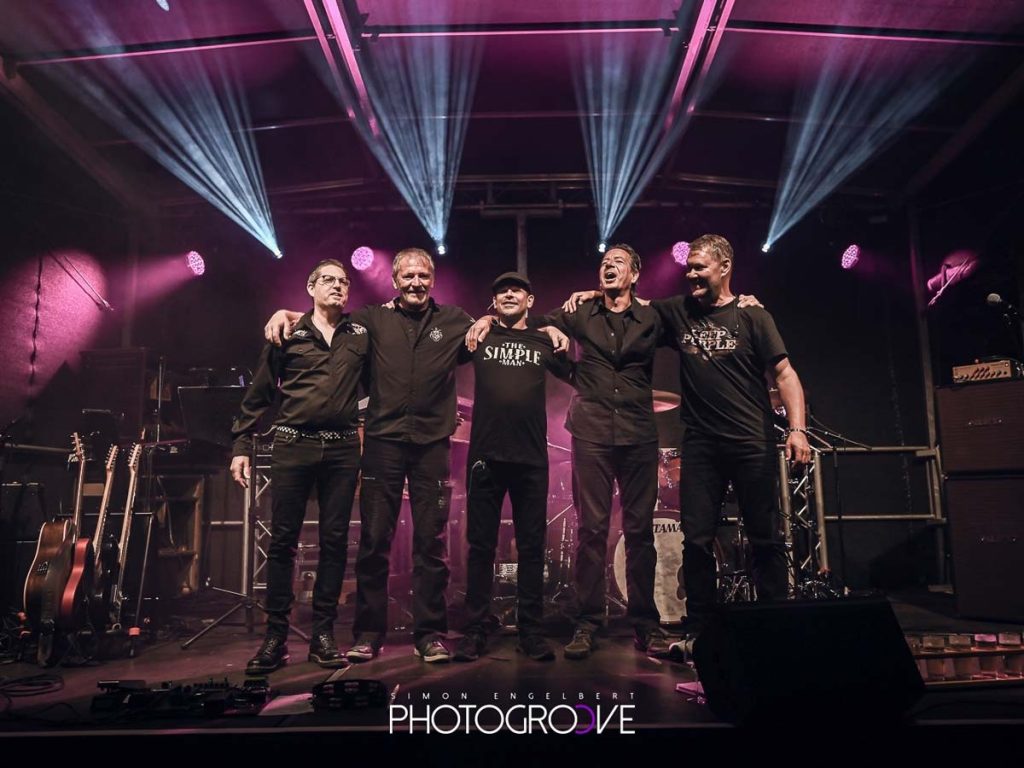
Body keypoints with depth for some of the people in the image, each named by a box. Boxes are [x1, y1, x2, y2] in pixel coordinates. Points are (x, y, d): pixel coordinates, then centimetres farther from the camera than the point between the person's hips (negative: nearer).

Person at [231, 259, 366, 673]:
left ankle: (323, 634, 15)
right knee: (282, 540, 2)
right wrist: (242, 445, 3)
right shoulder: (288, 333, 6)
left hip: (342, 449, 1)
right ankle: (276, 635, 13)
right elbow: (259, 394, 7)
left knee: (334, 541, 4)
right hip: (293, 446, -1)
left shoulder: (361, 335, 10)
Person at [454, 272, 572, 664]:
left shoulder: (545, 342, 12)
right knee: (480, 545, 4)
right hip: (485, 455, 0)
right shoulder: (480, 338, 11)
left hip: (531, 459, 1)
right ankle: (476, 629, 13)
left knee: (532, 546, 5)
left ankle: (531, 631, 14)